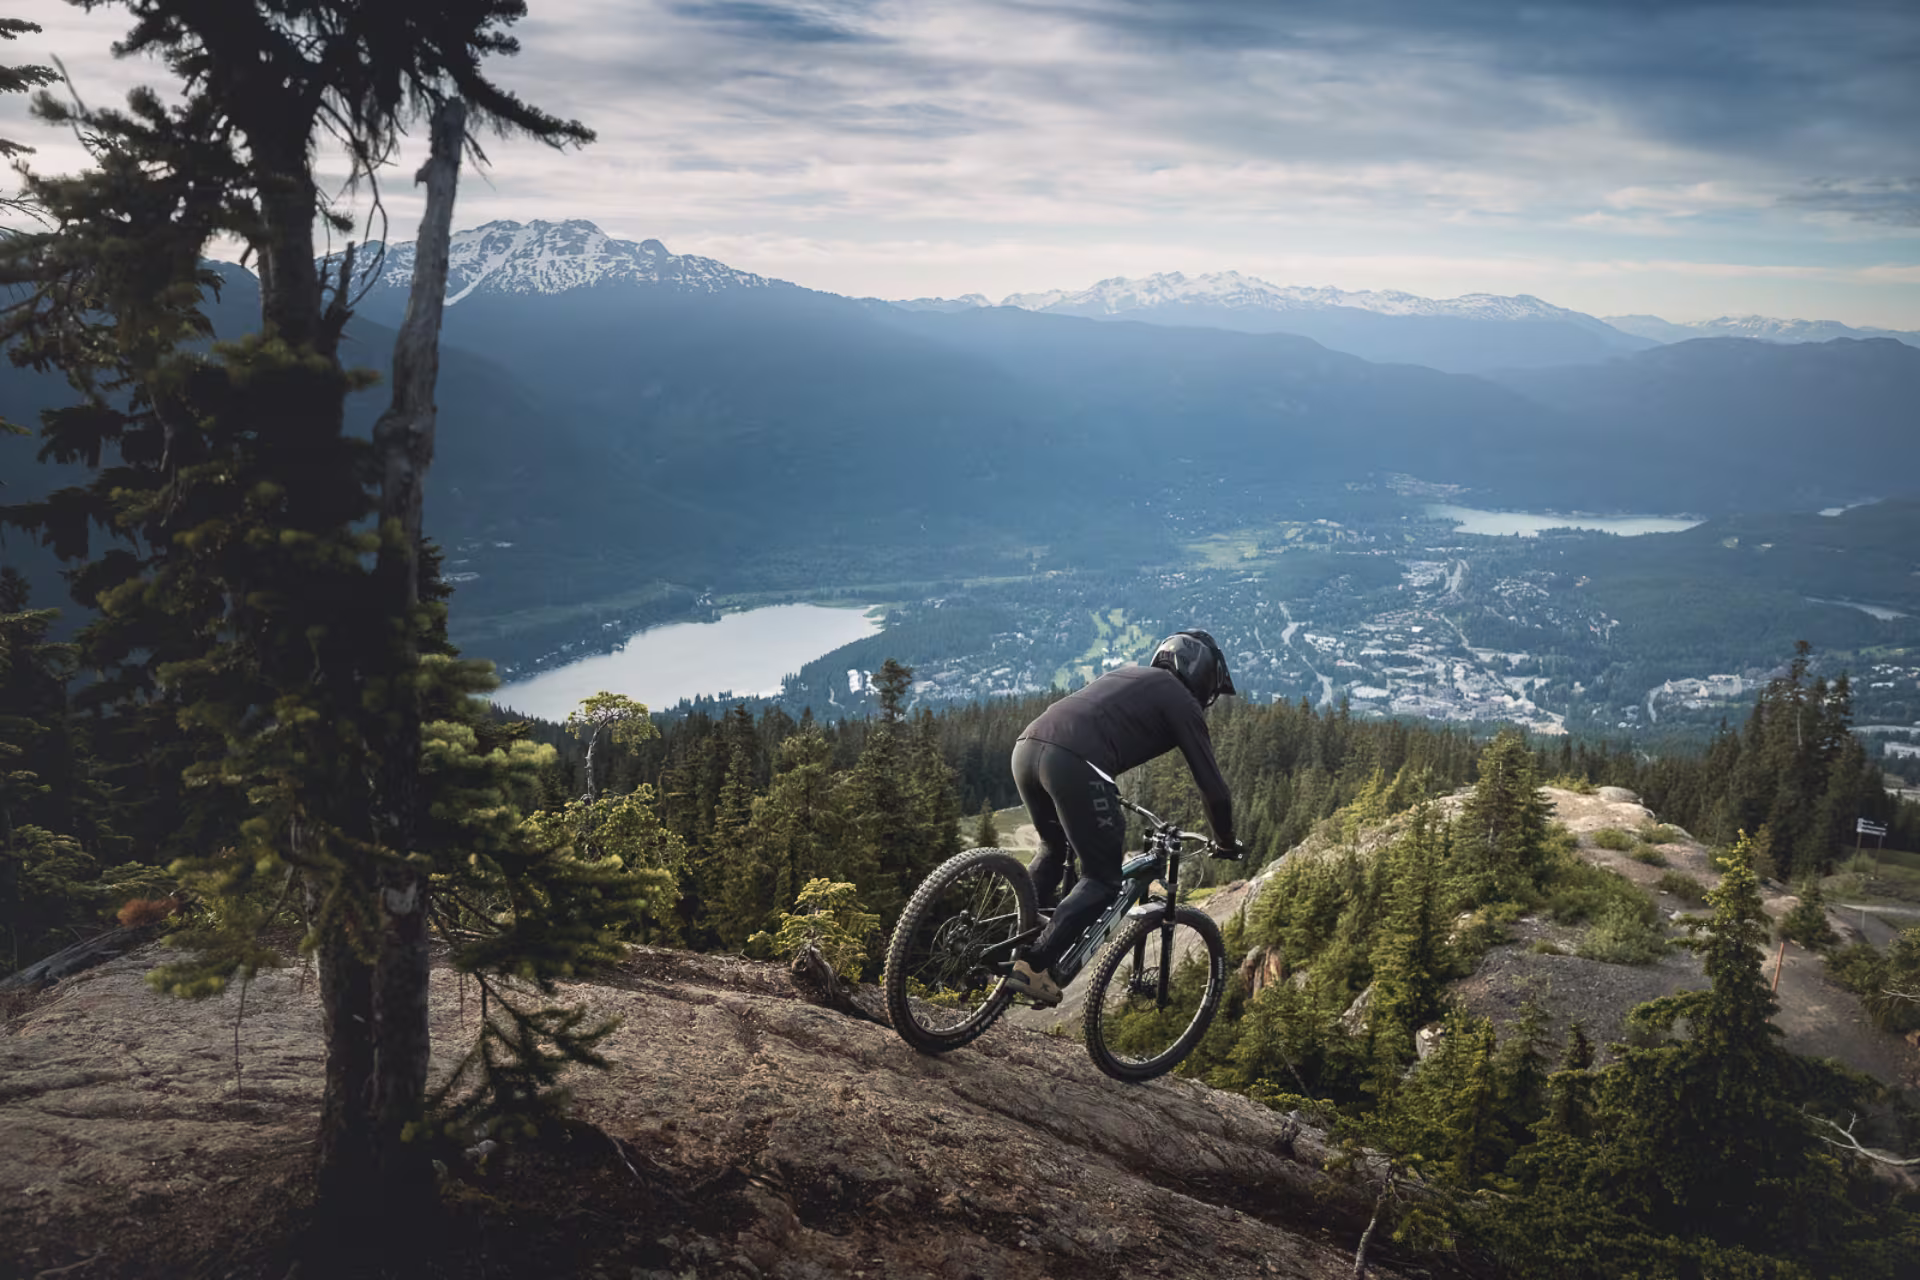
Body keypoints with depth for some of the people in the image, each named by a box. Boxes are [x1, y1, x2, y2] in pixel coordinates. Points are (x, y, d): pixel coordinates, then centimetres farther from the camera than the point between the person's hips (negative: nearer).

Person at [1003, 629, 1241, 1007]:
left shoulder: (1128, 676, 34)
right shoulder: (1180, 701, 13)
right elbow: (1212, 784, 12)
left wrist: (1111, 814, 59)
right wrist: (1226, 841, 29)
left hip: (1026, 747, 8)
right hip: (1071, 762, -8)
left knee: (1053, 847, 31)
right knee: (1104, 879, 5)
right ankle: (1035, 966, -4)